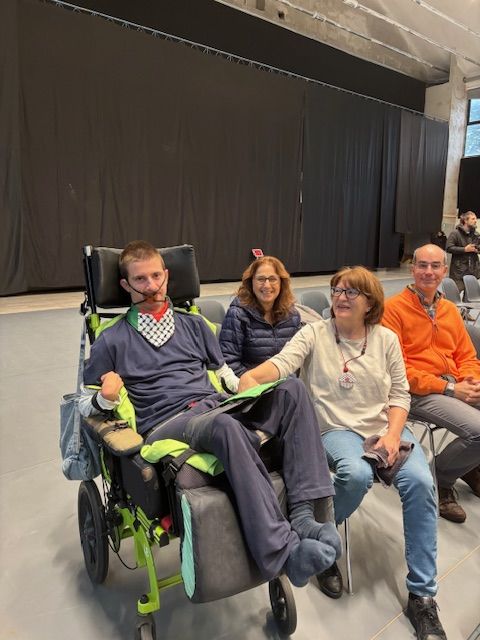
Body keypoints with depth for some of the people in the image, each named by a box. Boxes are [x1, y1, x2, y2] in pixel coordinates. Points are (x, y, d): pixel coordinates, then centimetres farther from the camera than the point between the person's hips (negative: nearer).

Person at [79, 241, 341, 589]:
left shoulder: (193, 324, 22)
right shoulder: (112, 341, 11)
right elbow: (85, 406, 12)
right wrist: (106, 398, -11)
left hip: (218, 406, 5)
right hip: (166, 426, -4)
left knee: (292, 389, -19)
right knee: (227, 426, -39)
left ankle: (303, 514, -26)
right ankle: (283, 552, -37)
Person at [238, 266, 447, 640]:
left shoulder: (386, 338, 7)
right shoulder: (314, 334, 0)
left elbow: (400, 395, 7)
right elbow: (282, 363, -17)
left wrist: (393, 433, -9)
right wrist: (251, 377, -37)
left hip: (387, 428, 3)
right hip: (337, 429, -3)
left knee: (420, 482, -22)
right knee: (357, 474, -34)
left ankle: (422, 595, -4)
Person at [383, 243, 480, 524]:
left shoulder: (450, 309, 15)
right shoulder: (394, 308, -8)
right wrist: (448, 388, -15)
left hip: (456, 387, 7)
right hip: (419, 392, -7)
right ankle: (439, 480, 3)